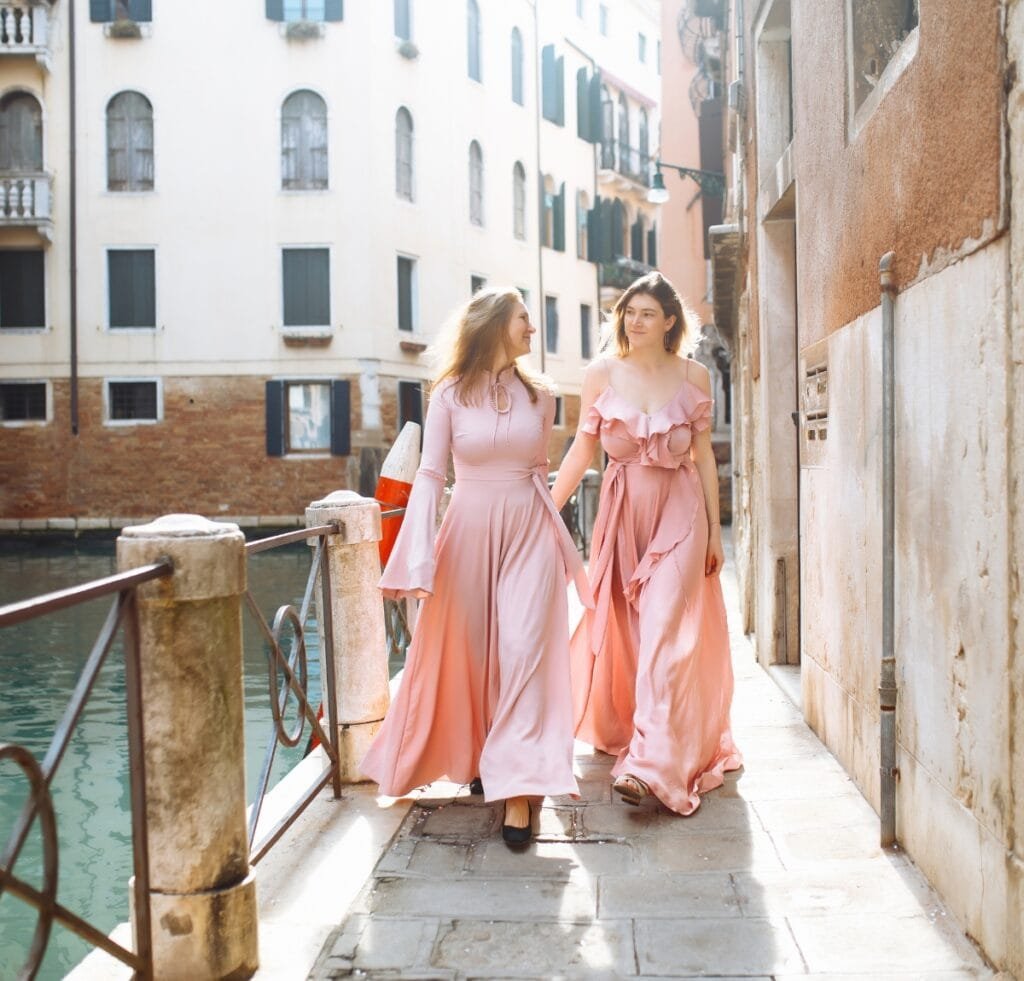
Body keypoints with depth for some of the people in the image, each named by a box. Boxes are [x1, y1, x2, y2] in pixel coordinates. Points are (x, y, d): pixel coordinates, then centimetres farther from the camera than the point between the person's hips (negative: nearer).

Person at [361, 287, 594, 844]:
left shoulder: (540, 396, 7)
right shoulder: (451, 395, -2)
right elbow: (430, 474, -5)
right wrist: (421, 556, -14)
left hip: (529, 532, 1)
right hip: (469, 531, -1)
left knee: (524, 648, -9)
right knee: (466, 652, 7)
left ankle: (517, 789, -9)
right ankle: (475, 757, 30)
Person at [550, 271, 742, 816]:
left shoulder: (693, 375, 1)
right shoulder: (601, 374, 0)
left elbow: (703, 454, 5)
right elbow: (582, 449, 2)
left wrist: (715, 528, 4)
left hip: (679, 511, -1)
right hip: (622, 508, 2)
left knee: (664, 631, -11)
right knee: (621, 631, 8)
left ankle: (649, 762, -16)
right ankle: (620, 730, 29)